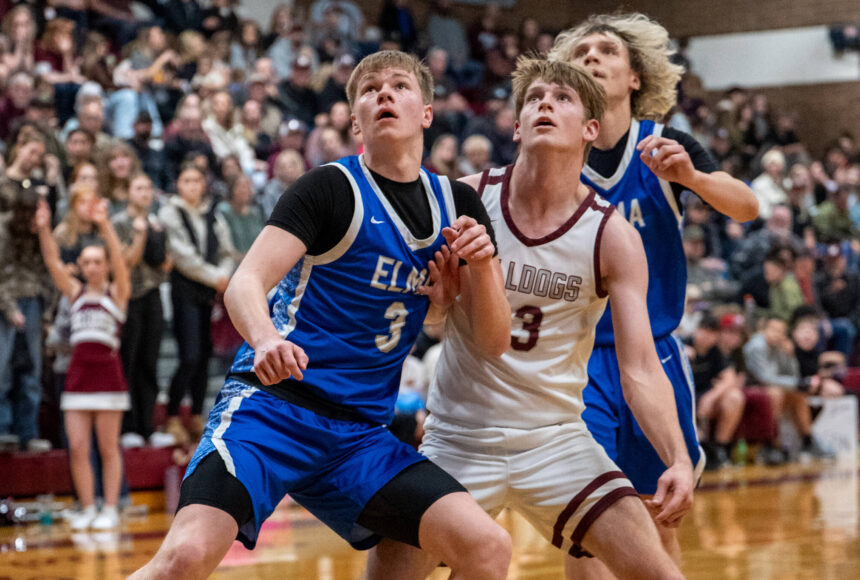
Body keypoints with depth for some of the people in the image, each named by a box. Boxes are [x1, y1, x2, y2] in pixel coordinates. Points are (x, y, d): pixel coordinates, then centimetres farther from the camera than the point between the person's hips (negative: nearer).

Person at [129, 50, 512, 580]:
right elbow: (245, 284, -14)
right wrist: (266, 339, -36)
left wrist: (483, 263, -8)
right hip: (274, 404, -5)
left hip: (361, 435, 5)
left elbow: (494, 342, 11)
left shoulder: (456, 204, 12)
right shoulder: (333, 188, -4)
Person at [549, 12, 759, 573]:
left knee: (658, 519, 10)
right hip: (581, 358, 0)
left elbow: (746, 207, -14)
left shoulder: (665, 147, -3)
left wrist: (689, 176, -35)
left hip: (654, 353, 1)